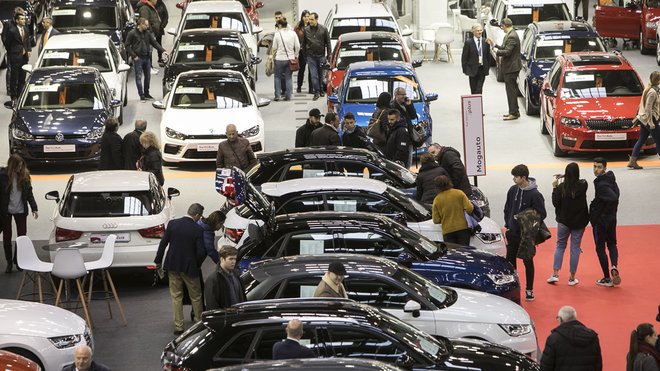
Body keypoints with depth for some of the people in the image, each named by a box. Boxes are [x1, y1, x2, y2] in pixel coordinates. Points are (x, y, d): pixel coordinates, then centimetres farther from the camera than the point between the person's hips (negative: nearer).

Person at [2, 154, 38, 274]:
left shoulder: (24, 176, -1)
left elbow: (29, 193, 5)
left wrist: (34, 208, -2)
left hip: (20, 210, 2)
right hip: (6, 211, -2)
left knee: (22, 236, 1)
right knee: (7, 237, 5)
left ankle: (17, 260, 16)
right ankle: (9, 262, 15)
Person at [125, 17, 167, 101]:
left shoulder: (148, 33, 7)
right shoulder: (132, 33, -8)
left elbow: (154, 43, 9)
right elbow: (127, 45, -4)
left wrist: (162, 51, -1)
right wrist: (133, 55, -11)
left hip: (147, 57, 5)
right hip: (138, 58, -5)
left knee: (148, 76, 10)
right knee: (139, 77, -3)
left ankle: (146, 93, 23)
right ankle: (141, 95, 2)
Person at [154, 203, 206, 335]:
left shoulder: (172, 224, -7)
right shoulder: (198, 229, -14)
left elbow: (163, 243, -3)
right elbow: (201, 251, -14)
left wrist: (158, 260, 8)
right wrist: (197, 264, 6)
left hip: (173, 266, 2)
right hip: (190, 267, -2)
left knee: (176, 297, 11)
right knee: (196, 297, 14)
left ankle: (178, 326, 11)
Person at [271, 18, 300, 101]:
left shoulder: (277, 33, -7)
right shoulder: (293, 33, 1)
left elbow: (274, 48, 0)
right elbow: (297, 46, 2)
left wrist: (273, 54, 19)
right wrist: (295, 55, 15)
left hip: (280, 58, -3)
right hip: (290, 58, 3)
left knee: (277, 77, 9)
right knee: (288, 78, 8)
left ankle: (277, 95, 3)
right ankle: (288, 96, 6)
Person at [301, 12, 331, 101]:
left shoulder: (323, 29, -3)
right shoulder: (306, 30, -1)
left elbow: (328, 43, 2)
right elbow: (303, 43, 8)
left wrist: (328, 55, 0)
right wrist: (305, 54, 7)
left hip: (321, 55, 0)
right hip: (311, 56, 0)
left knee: (321, 74, 10)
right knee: (313, 75, -6)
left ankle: (321, 90, 25)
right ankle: (316, 92, -3)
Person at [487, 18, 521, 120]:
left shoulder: (512, 37, -21)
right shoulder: (509, 35, 12)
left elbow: (507, 52, -25)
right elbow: (504, 48, 17)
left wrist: (496, 51, -10)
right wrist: (493, 45, 15)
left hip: (511, 67, -11)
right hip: (510, 67, 11)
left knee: (511, 90, -5)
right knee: (511, 90, 16)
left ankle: (514, 113, -2)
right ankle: (513, 111, 24)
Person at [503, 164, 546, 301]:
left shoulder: (535, 195, -16)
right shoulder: (513, 190, 0)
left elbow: (541, 214, -11)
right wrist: (507, 224, 7)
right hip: (512, 233, 5)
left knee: (528, 262, 5)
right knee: (510, 260, 11)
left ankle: (529, 290, 15)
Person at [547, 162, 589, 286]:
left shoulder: (561, 187, -14)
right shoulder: (583, 185, -11)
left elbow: (555, 203, -9)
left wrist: (555, 188, -1)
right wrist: (565, 178, 8)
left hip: (564, 221, 0)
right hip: (579, 221, 0)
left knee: (560, 245, 15)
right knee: (575, 247, 7)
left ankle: (555, 274, 7)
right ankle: (572, 278, 11)